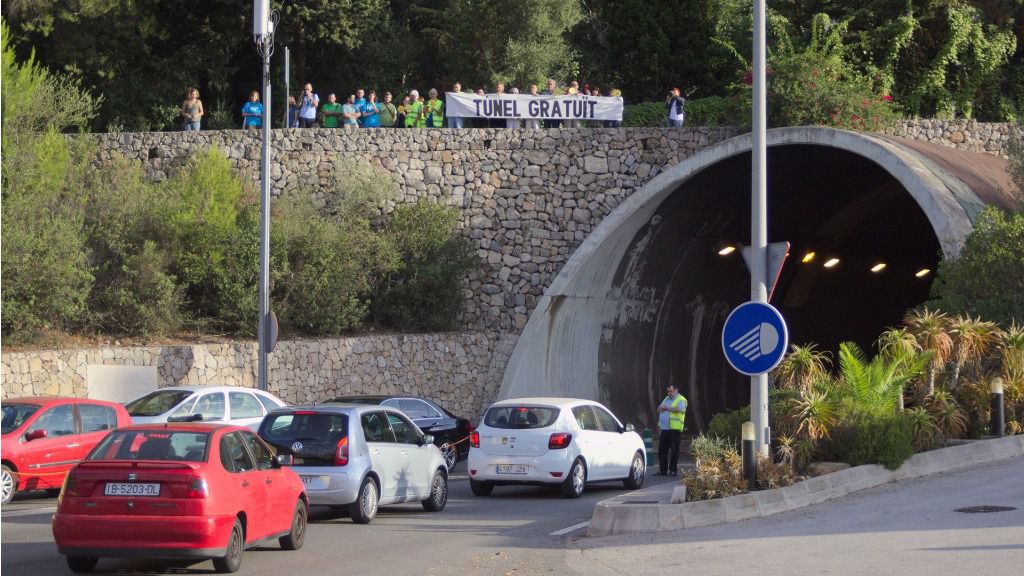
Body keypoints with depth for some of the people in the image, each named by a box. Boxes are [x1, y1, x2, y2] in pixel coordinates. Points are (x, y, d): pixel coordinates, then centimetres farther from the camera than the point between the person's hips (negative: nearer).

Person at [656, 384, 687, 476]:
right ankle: (663, 470, 9)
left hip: (675, 428, -7)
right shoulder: (666, 399, 22)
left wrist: (667, 408, -14)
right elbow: (659, 410, 20)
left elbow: (678, 409, -21)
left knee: (674, 450, -5)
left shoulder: (681, 400, -2)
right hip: (664, 429, 7)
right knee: (662, 450, 5)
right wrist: (661, 408, -3)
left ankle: (673, 469, -1)